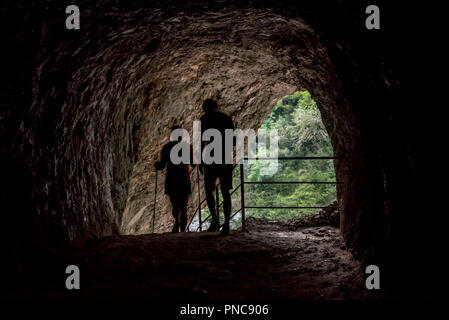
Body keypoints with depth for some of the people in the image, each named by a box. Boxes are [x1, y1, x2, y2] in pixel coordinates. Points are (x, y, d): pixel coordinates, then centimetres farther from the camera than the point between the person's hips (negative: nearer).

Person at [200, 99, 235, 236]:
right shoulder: (227, 118, 12)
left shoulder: (205, 119, -1)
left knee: (208, 190, 10)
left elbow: (201, 141, -7)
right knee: (225, 192, 6)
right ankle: (226, 224, -3)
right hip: (226, 159, 3)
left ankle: (215, 219, -10)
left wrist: (200, 161, -2)